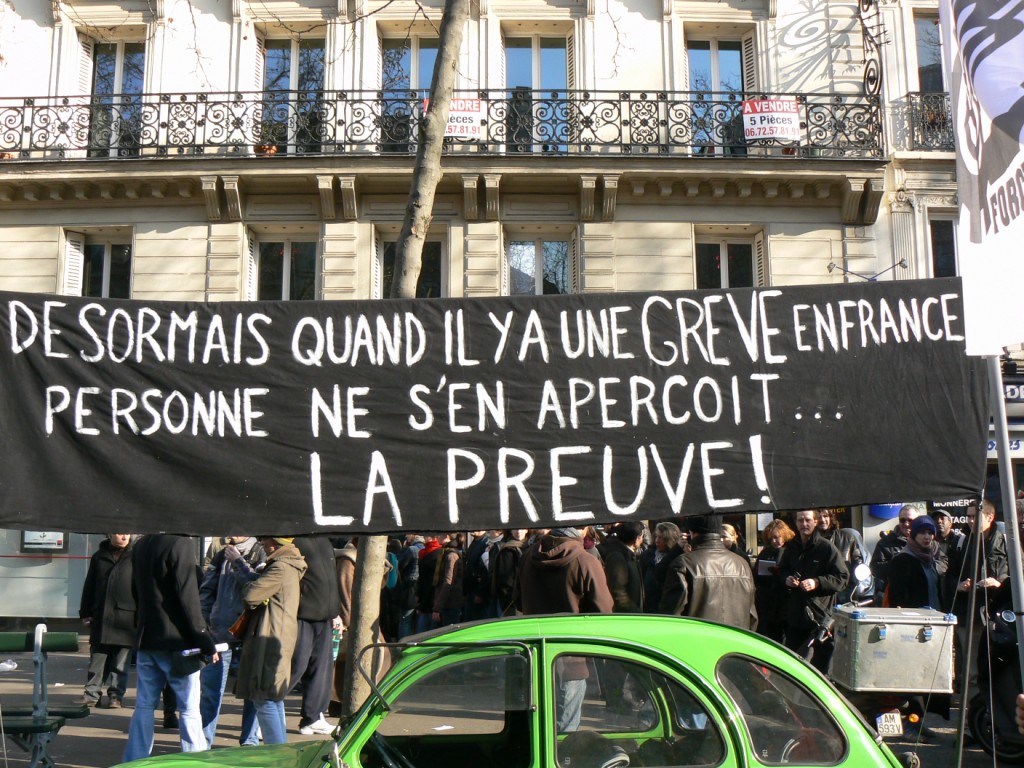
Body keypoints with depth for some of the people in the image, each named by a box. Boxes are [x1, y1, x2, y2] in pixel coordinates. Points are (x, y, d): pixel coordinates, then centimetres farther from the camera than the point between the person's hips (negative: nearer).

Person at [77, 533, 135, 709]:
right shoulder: (99, 556, 9)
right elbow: (89, 586, 13)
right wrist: (85, 613, 9)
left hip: (126, 618, -2)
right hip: (100, 617, 3)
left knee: (121, 662, 4)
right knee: (97, 659, 8)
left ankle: (116, 695, 11)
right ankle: (92, 693, 15)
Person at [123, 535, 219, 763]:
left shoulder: (140, 546, 8)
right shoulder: (180, 545, -16)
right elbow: (189, 598, -17)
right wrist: (205, 642, -12)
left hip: (146, 640, 7)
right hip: (176, 642, -7)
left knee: (144, 705, 13)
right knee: (189, 709, 1)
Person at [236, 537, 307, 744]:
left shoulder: (280, 568, -18)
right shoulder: (289, 566, 14)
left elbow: (251, 595, -21)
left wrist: (246, 587, 0)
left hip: (270, 643, -11)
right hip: (277, 644, 11)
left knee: (265, 700, -7)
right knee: (274, 699, 18)